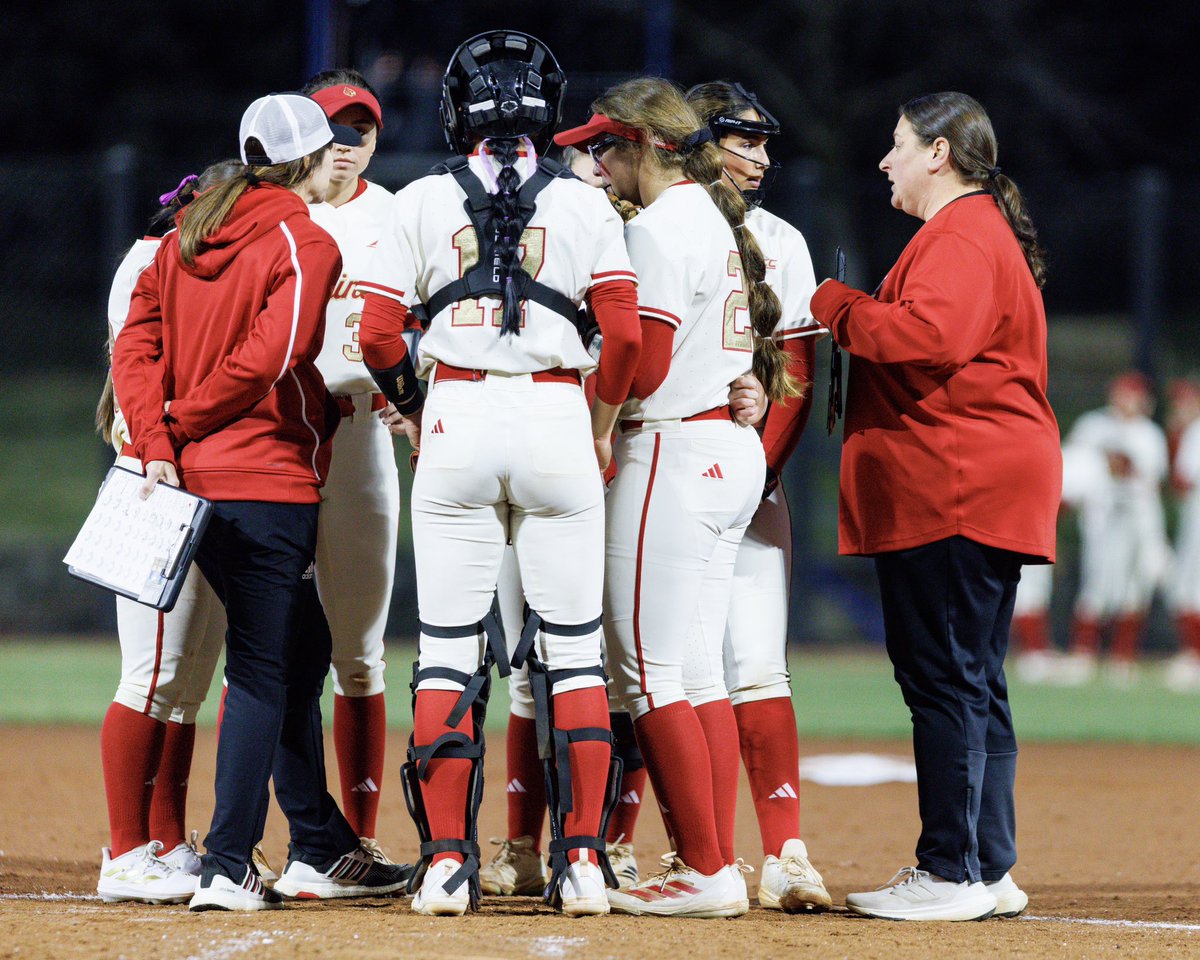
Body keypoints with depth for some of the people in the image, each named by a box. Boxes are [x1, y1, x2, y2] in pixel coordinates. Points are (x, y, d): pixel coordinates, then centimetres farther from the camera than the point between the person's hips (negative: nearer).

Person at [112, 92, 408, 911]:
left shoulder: (188, 235, 12)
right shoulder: (306, 244, -10)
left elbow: (137, 341, 5)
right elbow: (269, 355, -21)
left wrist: (157, 441, -2)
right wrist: (182, 423, -9)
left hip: (193, 477, 8)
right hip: (269, 483, -8)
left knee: (297, 653, 19)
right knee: (263, 669, -3)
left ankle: (322, 847, 25)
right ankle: (228, 868, -5)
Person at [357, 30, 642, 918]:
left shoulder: (422, 203, 4)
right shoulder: (585, 204, 3)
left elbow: (379, 335, 0)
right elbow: (624, 333, -4)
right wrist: (603, 428, 10)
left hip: (456, 417, 0)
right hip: (556, 414, 0)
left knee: (449, 650, 4)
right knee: (573, 651, 6)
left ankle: (447, 865, 1)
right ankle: (581, 863, 2)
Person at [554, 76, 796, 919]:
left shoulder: (657, 230, -12)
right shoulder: (718, 219, 18)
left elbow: (642, 369, -18)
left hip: (671, 454, -10)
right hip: (737, 454, 10)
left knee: (650, 672, -7)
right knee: (698, 673, 10)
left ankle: (708, 872, -10)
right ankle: (717, 867, 9)